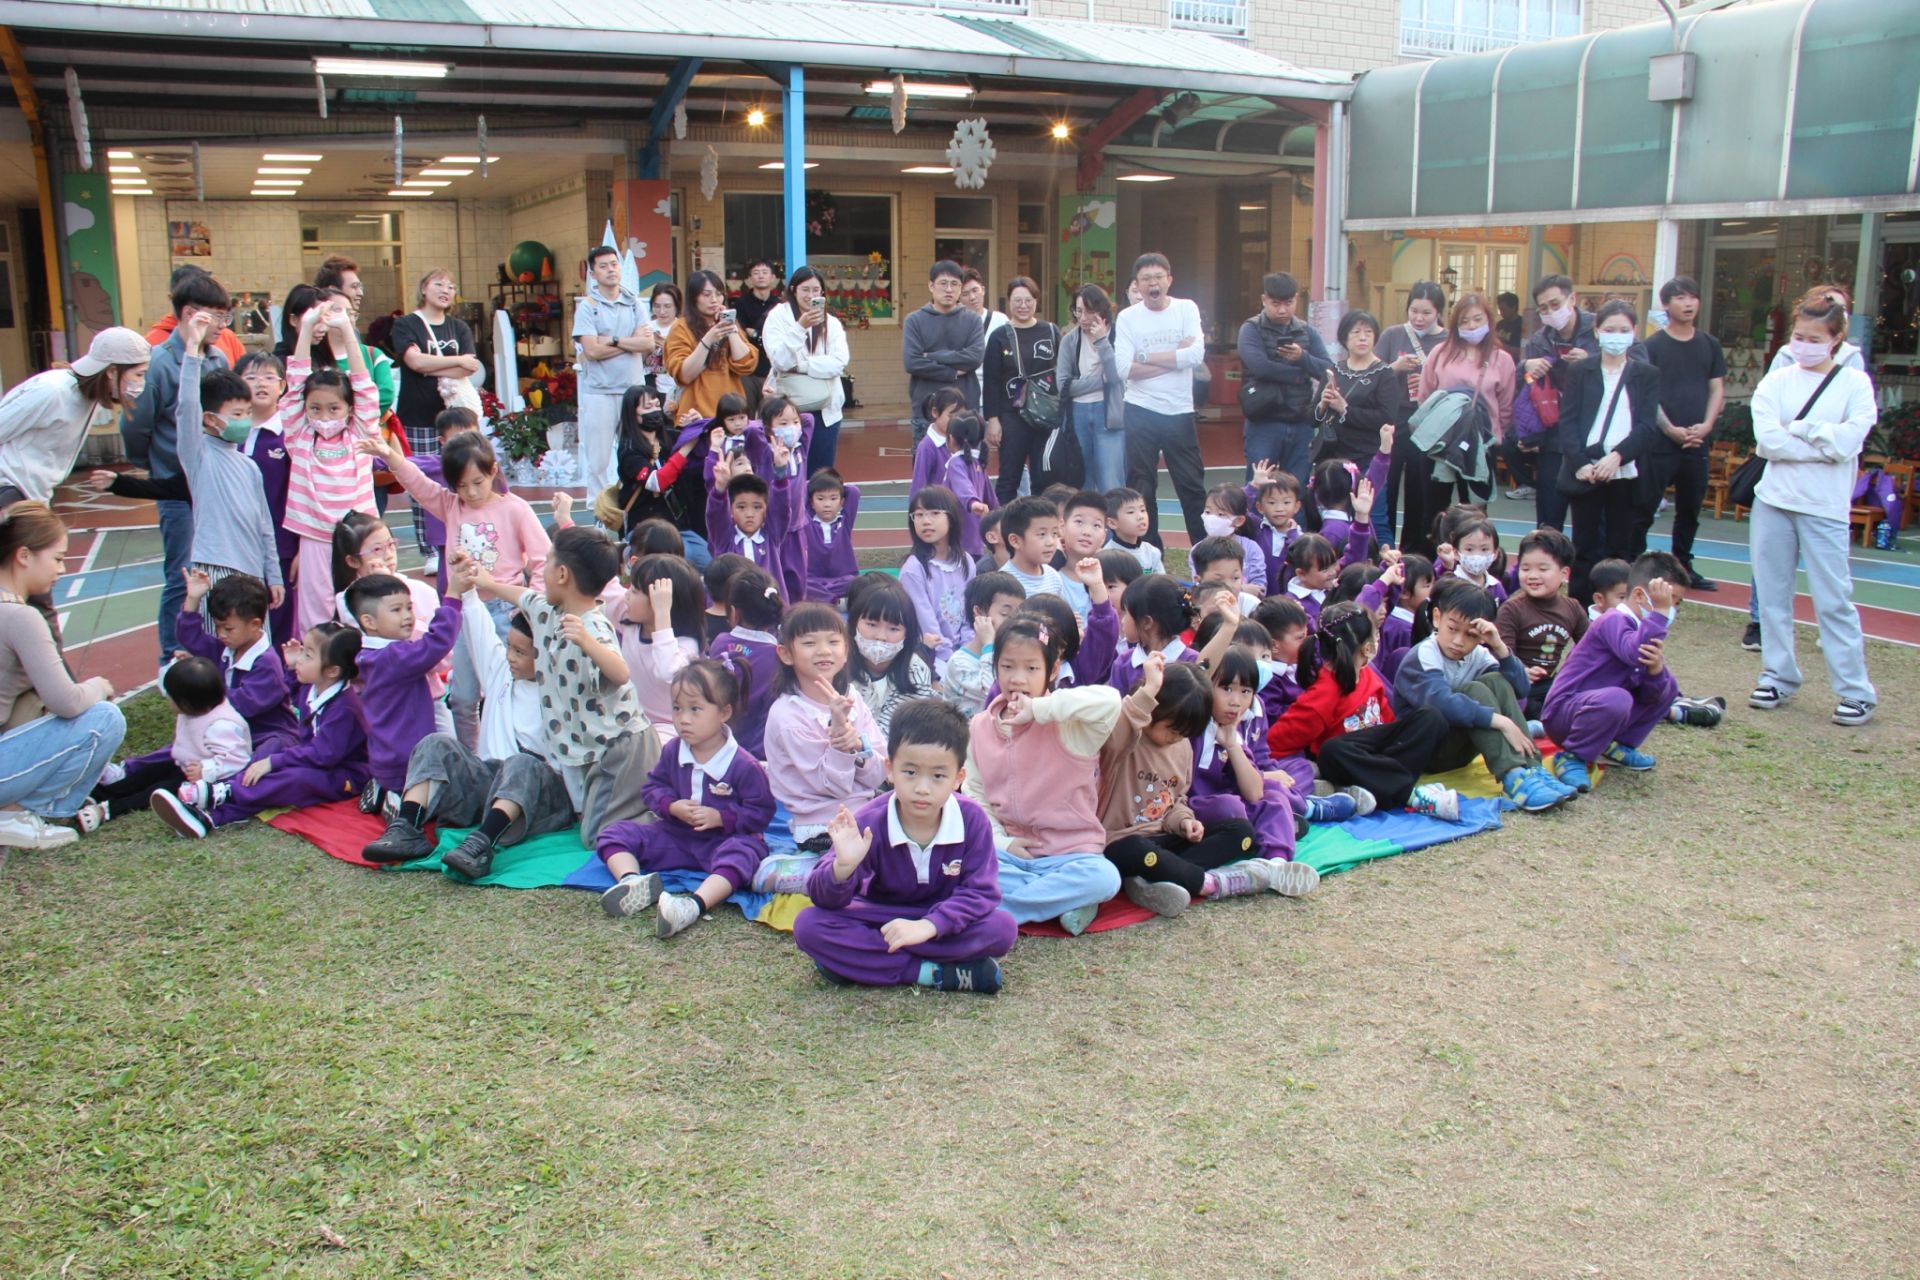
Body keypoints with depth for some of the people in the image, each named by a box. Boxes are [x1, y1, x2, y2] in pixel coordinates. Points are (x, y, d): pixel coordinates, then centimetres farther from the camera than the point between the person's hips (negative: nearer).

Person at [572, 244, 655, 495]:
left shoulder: (634, 302, 10)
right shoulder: (587, 306, 0)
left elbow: (649, 343, -2)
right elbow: (592, 350, -11)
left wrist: (614, 340, -10)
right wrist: (633, 341, -4)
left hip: (634, 389, 3)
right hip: (599, 392, -3)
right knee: (598, 461, 0)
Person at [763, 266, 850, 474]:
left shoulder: (831, 322, 8)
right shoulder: (778, 317, 1)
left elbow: (839, 362, -5)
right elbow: (779, 359, -12)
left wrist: (800, 365, -13)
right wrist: (800, 327, -21)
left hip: (826, 410, 2)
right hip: (788, 408, -2)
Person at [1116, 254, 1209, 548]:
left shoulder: (1186, 309, 1)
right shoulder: (1127, 317, -1)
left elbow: (1196, 355, -13)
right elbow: (1124, 367, -14)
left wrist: (1146, 357, -11)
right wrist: (1176, 358, -12)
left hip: (1180, 412, 0)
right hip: (1140, 412, 0)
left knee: (1192, 485, 6)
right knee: (1141, 488, 6)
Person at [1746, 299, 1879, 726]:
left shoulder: (1855, 384, 0)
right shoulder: (1776, 382, 4)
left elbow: (1847, 443, -14)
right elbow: (1768, 441, -10)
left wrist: (1797, 429, -8)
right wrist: (1823, 442, -12)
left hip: (1825, 507, -3)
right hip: (1773, 501, 3)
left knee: (1833, 599, -2)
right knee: (1772, 593, 8)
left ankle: (1856, 691, 5)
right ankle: (1778, 677, 20)